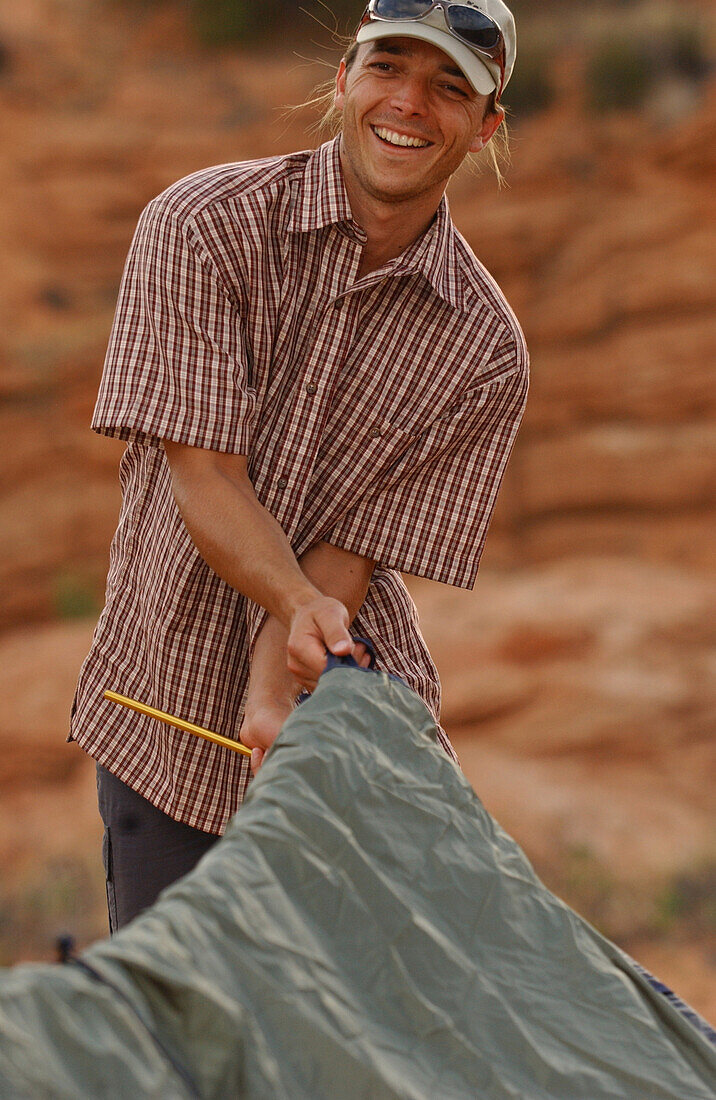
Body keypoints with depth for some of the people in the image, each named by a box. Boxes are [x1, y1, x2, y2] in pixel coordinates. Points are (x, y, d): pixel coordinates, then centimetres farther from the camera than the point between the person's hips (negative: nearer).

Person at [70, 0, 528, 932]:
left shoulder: (486, 349, -6)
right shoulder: (203, 225, -10)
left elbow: (356, 551, -8)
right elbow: (203, 477, -17)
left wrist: (276, 690, -24)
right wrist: (299, 603, -34)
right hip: (162, 711, -1)